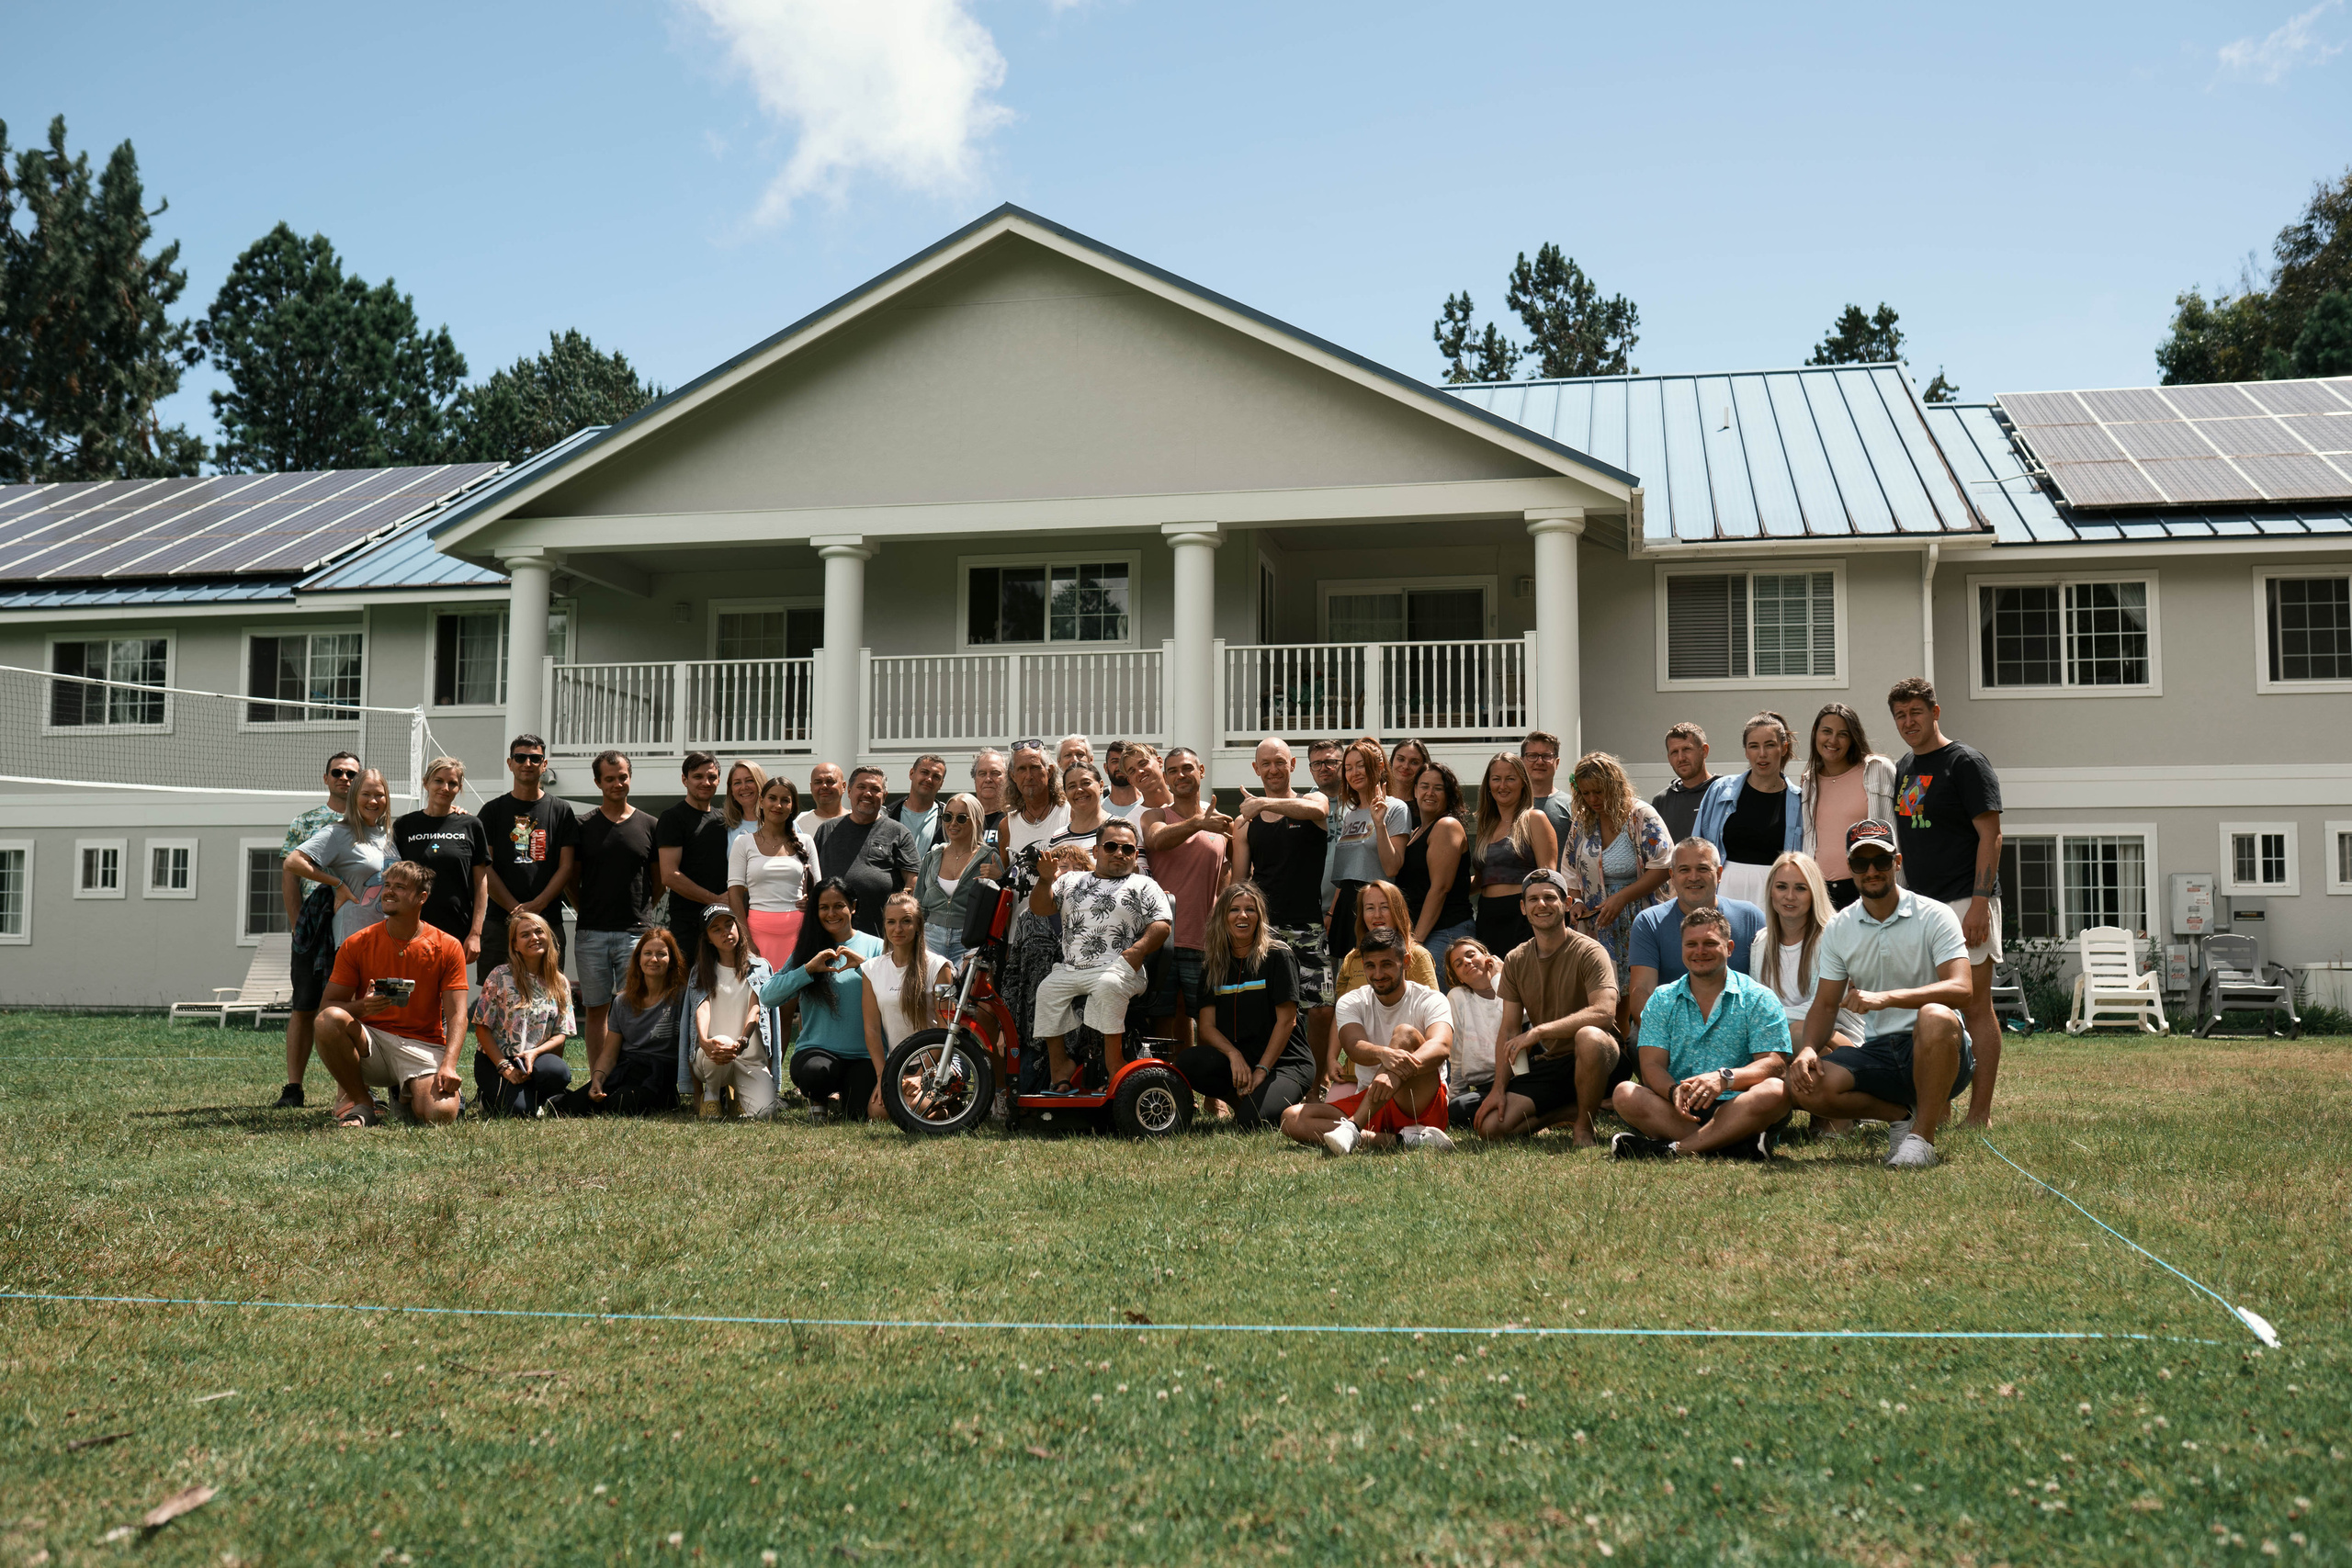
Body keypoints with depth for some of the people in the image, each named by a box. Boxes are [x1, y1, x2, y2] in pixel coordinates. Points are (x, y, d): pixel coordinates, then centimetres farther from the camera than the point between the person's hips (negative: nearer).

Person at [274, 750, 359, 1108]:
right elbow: (289, 874, 7)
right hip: (313, 927, 0)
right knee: (305, 1007, 0)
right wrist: (296, 924, -2)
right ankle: (293, 1087, 4)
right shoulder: (305, 822, 12)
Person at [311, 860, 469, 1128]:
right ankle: (359, 1101, -10)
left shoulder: (447, 947, -2)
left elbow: (457, 1015, -7)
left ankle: (407, 1096, 11)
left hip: (422, 1046, -1)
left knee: (443, 1113, -29)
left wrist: (448, 1064, -24)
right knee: (329, 1020, -32)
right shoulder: (357, 944, 1)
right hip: (370, 1042, 1)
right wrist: (361, 1007, -24)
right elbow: (327, 1005, -1)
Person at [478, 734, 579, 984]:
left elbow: (566, 867, 5)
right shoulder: (493, 810, 10)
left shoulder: (561, 811, 11)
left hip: (548, 922, 0)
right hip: (500, 920, 0)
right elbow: (484, 869, 3)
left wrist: (536, 905, -10)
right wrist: (516, 909, -9)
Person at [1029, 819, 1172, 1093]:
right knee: (1048, 990, -24)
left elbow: (1162, 923, 2)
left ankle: (1114, 1065, -29)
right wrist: (1046, 880, -4)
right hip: (1071, 968, 4)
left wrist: (1140, 948, -16)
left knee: (1107, 985, -35)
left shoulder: (1143, 886, 14)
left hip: (1119, 969, -3)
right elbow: (1039, 908, 15)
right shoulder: (1071, 881, 23)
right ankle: (1061, 1068, -15)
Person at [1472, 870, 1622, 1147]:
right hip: (1548, 1065, 5)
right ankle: (1571, 1109, 7)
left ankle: (1584, 1126, -15)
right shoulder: (1515, 960, 6)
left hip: (1597, 1062, -5)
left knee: (1589, 1036, -41)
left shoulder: (1588, 951, -11)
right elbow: (1508, 1031, 7)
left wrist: (1539, 1031, -31)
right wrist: (1499, 1089, -3)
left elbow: (1604, 1012, -27)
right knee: (1490, 1127, -14)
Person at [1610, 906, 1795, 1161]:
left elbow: (1774, 1064, -5)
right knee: (1625, 1094, -25)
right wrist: (1674, 1092, -21)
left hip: (1738, 1111, -2)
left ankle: (1675, 1148, -35)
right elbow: (1652, 1065, 4)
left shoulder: (1759, 999, 7)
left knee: (1775, 1091, -32)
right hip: (1675, 1111, 2)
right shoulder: (1661, 1001, 14)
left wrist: (1725, 1078, -26)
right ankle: (1739, 1146, -34)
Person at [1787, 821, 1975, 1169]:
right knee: (1804, 1084, -23)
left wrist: (1886, 998, -33)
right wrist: (1808, 1049, -14)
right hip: (1879, 1053, 4)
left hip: (1937, 1052, -4)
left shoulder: (1934, 915, -6)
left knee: (1935, 1017, -39)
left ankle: (1922, 1136, -22)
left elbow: (1960, 989, -19)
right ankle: (1903, 1114, 0)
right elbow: (1826, 1005, 9)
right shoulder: (1840, 928, 7)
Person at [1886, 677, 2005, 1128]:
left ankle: (1979, 1115, -2)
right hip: (1917, 904, 8)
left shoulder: (1965, 762, -6)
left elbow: (1990, 834, -11)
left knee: (1974, 1005, -5)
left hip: (1964, 901, -7)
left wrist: (1980, 902, -19)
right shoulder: (1903, 768, 16)